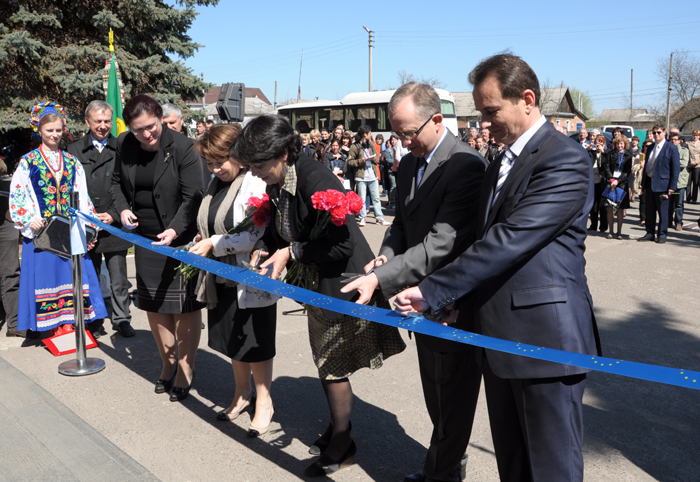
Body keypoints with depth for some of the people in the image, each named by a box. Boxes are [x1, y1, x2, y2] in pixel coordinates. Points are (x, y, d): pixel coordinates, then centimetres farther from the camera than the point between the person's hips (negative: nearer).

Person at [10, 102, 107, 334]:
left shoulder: (72, 162, 11)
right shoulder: (28, 162, 2)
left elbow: (83, 198, 10)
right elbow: (16, 196, 0)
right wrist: (29, 221, -13)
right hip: (41, 229, -3)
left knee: (73, 272, 2)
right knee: (46, 271, 0)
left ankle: (71, 320, 11)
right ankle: (49, 324, 9)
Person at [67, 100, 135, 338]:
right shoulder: (74, 149, 6)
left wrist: (114, 215, -7)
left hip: (115, 226, -1)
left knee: (119, 280, 7)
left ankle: (122, 320, 20)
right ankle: (93, 322, 22)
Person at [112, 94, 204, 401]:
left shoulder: (182, 148, -16)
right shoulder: (124, 145, 1)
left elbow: (192, 197, -17)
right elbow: (117, 181, 17)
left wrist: (174, 230, -31)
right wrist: (122, 209, -3)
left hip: (180, 238, -6)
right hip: (146, 238, 6)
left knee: (185, 306, 1)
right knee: (153, 304, 15)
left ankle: (185, 369, 17)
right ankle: (168, 363, 33)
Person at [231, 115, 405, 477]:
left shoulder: (316, 181, -28)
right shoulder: (276, 185, -2)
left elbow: (342, 246, -27)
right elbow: (280, 233, 13)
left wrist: (291, 252, -22)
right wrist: (269, 252, -5)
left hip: (341, 284, -8)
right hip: (316, 286, 8)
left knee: (334, 367, 6)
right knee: (326, 364, 20)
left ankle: (341, 445, 26)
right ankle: (338, 427, 41)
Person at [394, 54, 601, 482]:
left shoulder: (565, 160, -14)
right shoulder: (500, 165, 16)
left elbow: (509, 240, -22)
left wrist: (433, 291, -20)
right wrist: (459, 299, 6)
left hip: (545, 338, -8)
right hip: (500, 338, 8)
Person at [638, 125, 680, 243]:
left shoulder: (671, 148, -4)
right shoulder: (650, 148, 14)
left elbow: (676, 168, -6)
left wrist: (672, 186, -12)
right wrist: (645, 185, 11)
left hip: (662, 184, -5)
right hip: (650, 184, 6)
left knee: (662, 211, 1)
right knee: (650, 211, 9)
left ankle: (662, 235, 10)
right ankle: (650, 233, 17)